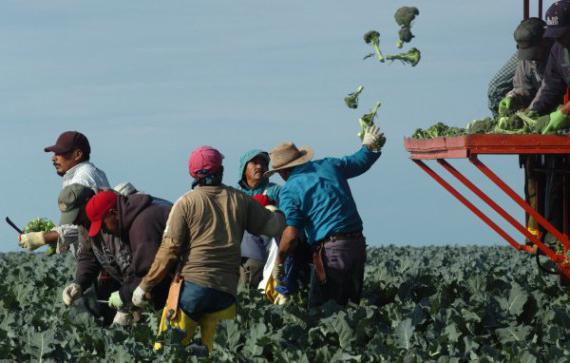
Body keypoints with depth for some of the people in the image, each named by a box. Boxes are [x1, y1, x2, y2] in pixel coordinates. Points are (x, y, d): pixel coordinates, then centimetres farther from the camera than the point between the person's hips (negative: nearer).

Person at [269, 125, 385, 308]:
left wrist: (279, 263, -4)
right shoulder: (329, 166, 10)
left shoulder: (289, 191, -6)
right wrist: (370, 146, 40)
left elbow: (291, 234, -14)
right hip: (358, 244, 7)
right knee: (351, 303, 16)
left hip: (330, 251, -7)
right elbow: (361, 162, 25)